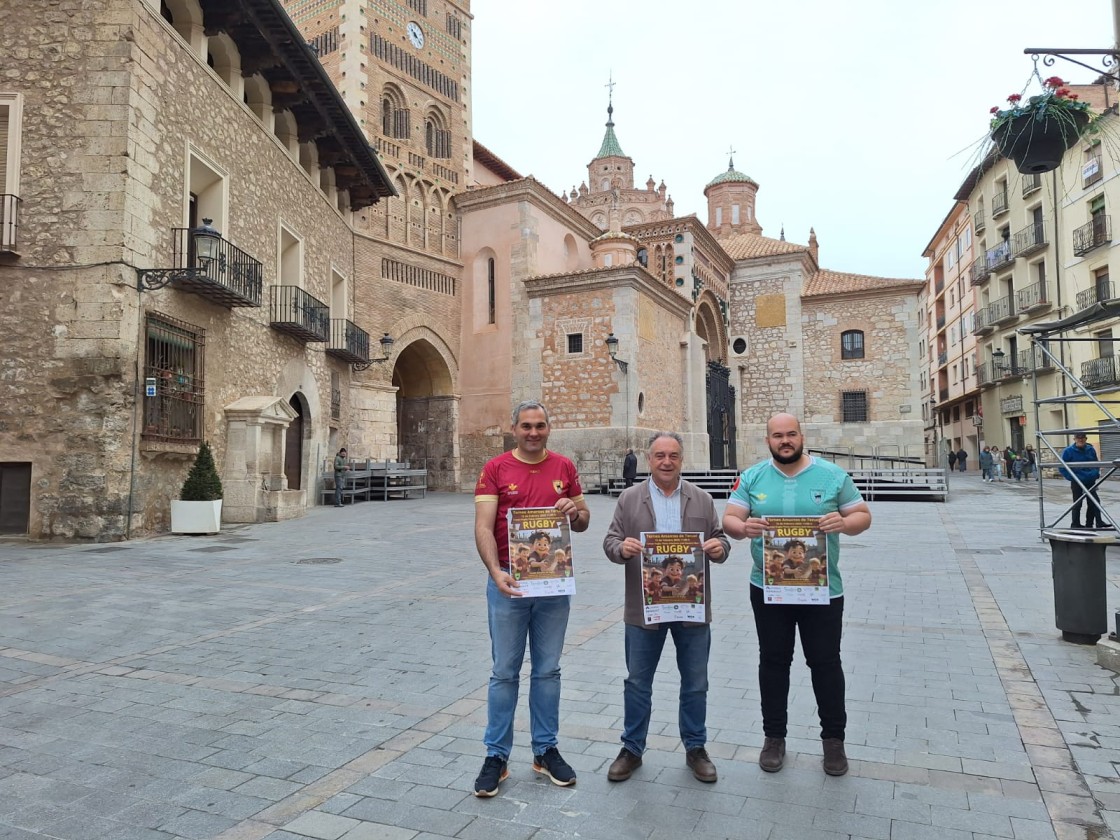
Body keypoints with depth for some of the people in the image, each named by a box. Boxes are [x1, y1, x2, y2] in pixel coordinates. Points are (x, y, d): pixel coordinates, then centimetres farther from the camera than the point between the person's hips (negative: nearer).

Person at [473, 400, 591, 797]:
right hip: (508, 582, -2)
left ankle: (546, 751, 28)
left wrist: (574, 511, -13)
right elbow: (483, 527, -12)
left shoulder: (564, 467, 5)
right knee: (505, 671, 7)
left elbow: (583, 521, 11)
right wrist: (496, 572, -25)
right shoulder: (496, 469, -4)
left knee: (548, 670, 14)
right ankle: (496, 756, 20)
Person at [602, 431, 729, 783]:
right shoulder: (630, 498, 1)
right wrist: (622, 547, -23)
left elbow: (719, 541, 6)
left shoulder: (702, 500, 6)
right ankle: (632, 748, 26)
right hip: (644, 608, -1)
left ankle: (695, 747, 30)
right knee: (637, 683, 10)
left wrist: (719, 547, -17)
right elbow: (610, 541, -1)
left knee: (695, 684, 12)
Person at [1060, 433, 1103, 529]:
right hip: (1077, 482, -4)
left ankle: (1089, 524, 17)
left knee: (1093, 502, 6)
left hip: (1091, 481, 4)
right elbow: (1062, 468, -4)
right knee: (1077, 504, 1)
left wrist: (1096, 474, 6)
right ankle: (1076, 525, 12)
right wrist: (1071, 478, -11)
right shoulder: (1068, 451, -7)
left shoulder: (1091, 450, 6)